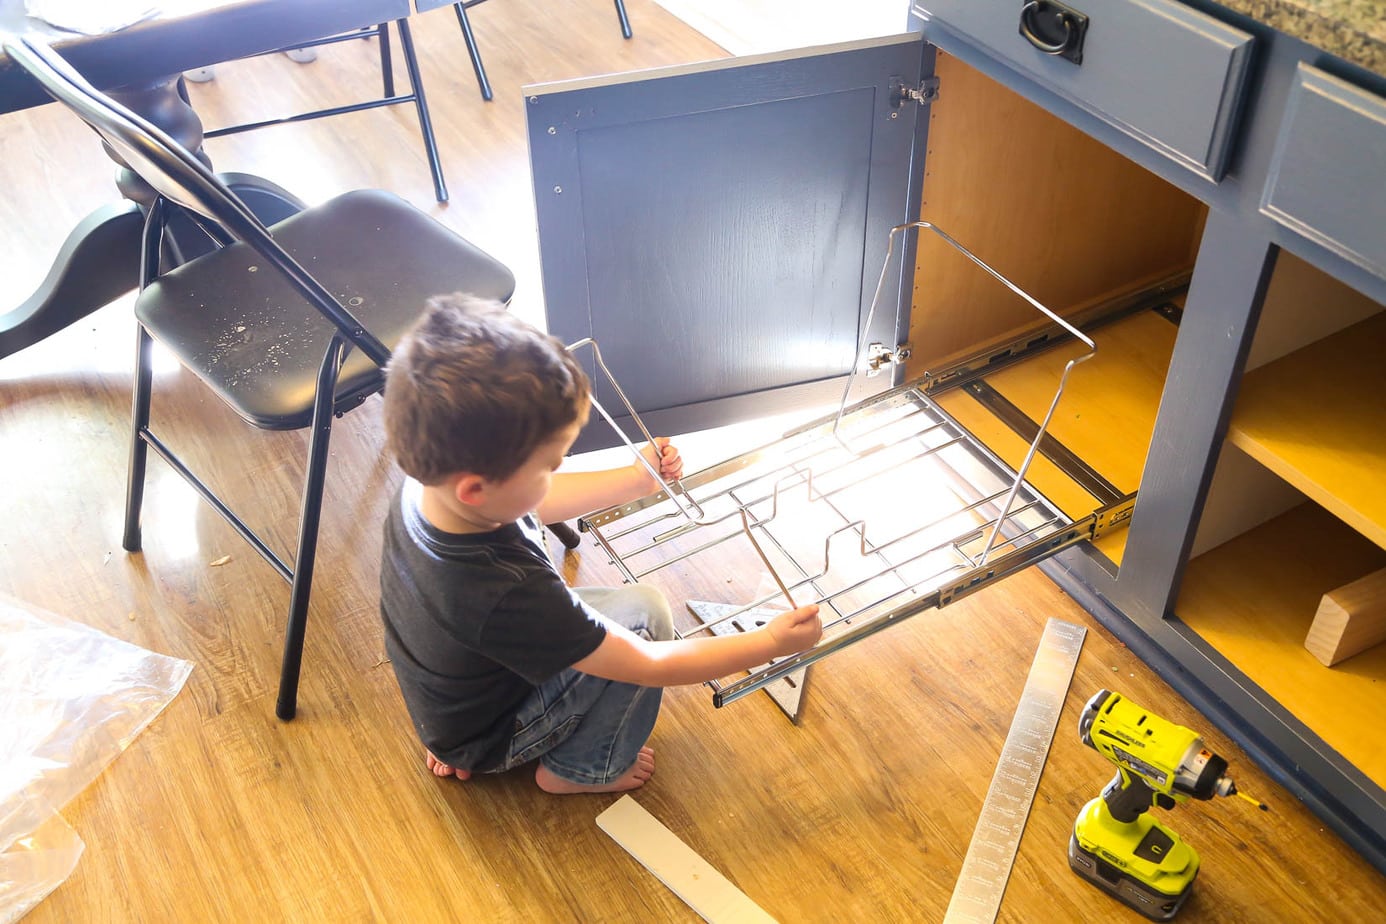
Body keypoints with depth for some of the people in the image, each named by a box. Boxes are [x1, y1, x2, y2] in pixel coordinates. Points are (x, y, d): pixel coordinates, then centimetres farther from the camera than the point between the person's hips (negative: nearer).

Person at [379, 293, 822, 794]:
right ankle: (583, 769, 12)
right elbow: (650, 666, -29)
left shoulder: (428, 486, -22)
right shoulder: (506, 595, -42)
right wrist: (770, 643, -20)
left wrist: (639, 477, 7)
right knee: (643, 611, -11)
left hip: (443, 695, 7)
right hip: (490, 737, -7)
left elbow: (538, 504, 2)